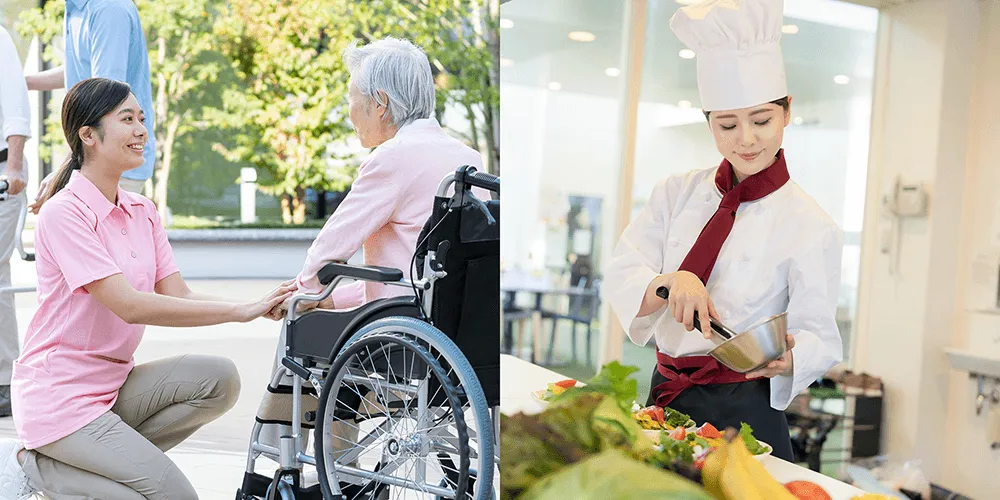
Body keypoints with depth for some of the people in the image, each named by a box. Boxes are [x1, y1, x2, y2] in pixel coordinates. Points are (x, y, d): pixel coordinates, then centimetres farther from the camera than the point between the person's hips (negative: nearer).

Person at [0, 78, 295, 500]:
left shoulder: (142, 211, 8)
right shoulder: (63, 213, -16)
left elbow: (178, 297, -1)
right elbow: (130, 306, -25)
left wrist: (265, 306, -18)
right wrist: (240, 311, -27)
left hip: (114, 383, 7)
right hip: (59, 397, -7)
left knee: (218, 379, -17)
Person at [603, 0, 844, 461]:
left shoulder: (812, 228, -7)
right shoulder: (677, 193, 3)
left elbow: (819, 337, -6)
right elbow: (620, 278, -4)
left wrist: (786, 358, -29)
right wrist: (672, 282, -25)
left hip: (743, 414, -3)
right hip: (663, 397, 3)